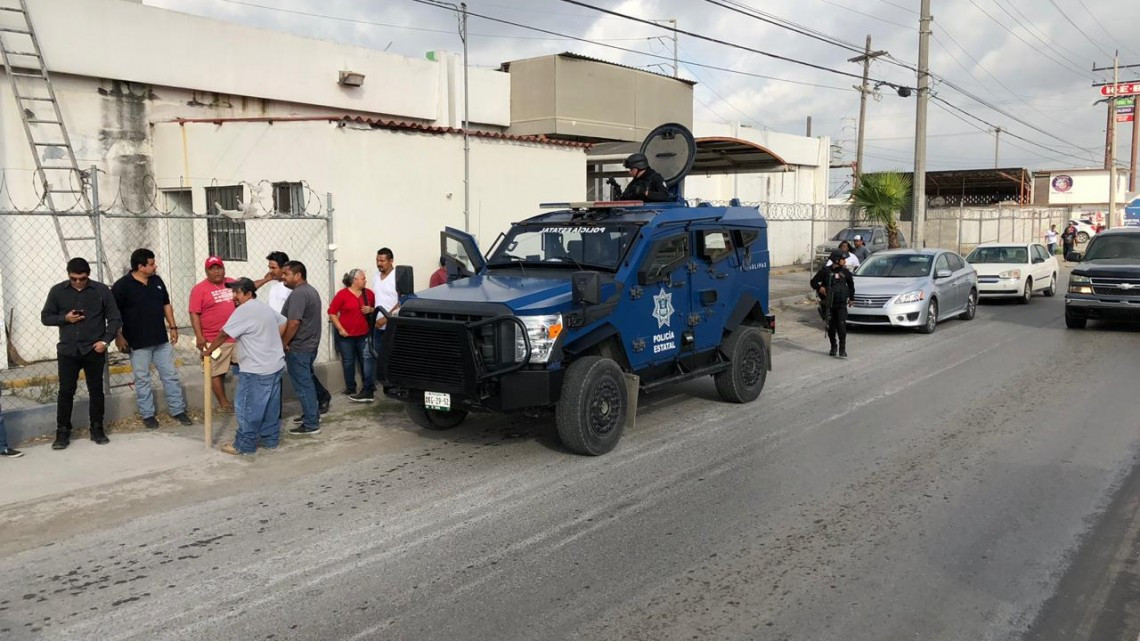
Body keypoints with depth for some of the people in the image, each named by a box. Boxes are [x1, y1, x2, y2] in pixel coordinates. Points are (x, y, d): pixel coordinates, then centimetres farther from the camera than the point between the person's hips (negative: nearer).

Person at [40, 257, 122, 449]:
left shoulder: (102, 290, -3)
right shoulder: (57, 291, 1)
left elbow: (115, 319, 0)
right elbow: (45, 317, 8)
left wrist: (106, 340, -12)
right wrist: (64, 318, -11)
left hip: (94, 350, -1)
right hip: (68, 351, 1)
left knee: (96, 390, 6)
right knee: (66, 391, 1)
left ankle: (97, 430, 17)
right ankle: (62, 433, 11)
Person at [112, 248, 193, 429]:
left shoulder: (157, 280, 6)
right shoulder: (122, 285, -11)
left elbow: (166, 304, 15)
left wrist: (172, 327, 11)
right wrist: (118, 336, -13)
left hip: (161, 339, 5)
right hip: (138, 342, -5)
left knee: (170, 375, 8)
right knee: (142, 379, 6)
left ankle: (178, 410, 17)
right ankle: (148, 414, 17)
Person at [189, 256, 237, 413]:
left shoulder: (233, 284, 10)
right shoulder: (199, 289, -6)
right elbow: (194, 314, -10)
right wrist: (199, 336, -17)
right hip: (215, 340, -5)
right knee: (217, 373, 2)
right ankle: (223, 404, 13)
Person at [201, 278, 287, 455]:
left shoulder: (244, 310, -14)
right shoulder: (265, 307, 13)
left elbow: (223, 334, -10)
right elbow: (283, 324, 23)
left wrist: (208, 350, 3)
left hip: (257, 369, -9)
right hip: (275, 365, 9)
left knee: (248, 407, 1)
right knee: (271, 406, 15)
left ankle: (245, 445, 8)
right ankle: (270, 439, 23)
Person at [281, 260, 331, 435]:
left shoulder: (298, 293, -20)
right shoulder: (310, 290, 14)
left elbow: (294, 322, -27)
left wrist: (284, 342, -16)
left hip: (298, 347, -10)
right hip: (310, 344, 10)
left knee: (303, 385, -4)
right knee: (308, 379, 21)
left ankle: (311, 424, 1)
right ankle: (312, 413, 32)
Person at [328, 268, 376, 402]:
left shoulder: (369, 293, 3)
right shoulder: (342, 294, -9)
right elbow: (332, 312, -8)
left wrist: (370, 310, -8)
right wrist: (340, 329, -12)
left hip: (364, 334, 2)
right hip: (346, 335, -2)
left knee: (367, 359, -7)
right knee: (348, 362, 8)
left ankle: (367, 390, -5)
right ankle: (351, 389, 21)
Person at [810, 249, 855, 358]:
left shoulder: (845, 272, 2)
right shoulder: (825, 271, -6)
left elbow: (851, 284, 20)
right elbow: (813, 282, 0)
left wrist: (851, 298, 23)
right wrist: (819, 287, -21)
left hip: (841, 304, 1)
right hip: (829, 304, 0)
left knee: (842, 326, -11)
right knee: (831, 327, 8)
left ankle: (842, 349, -7)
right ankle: (833, 347, 25)